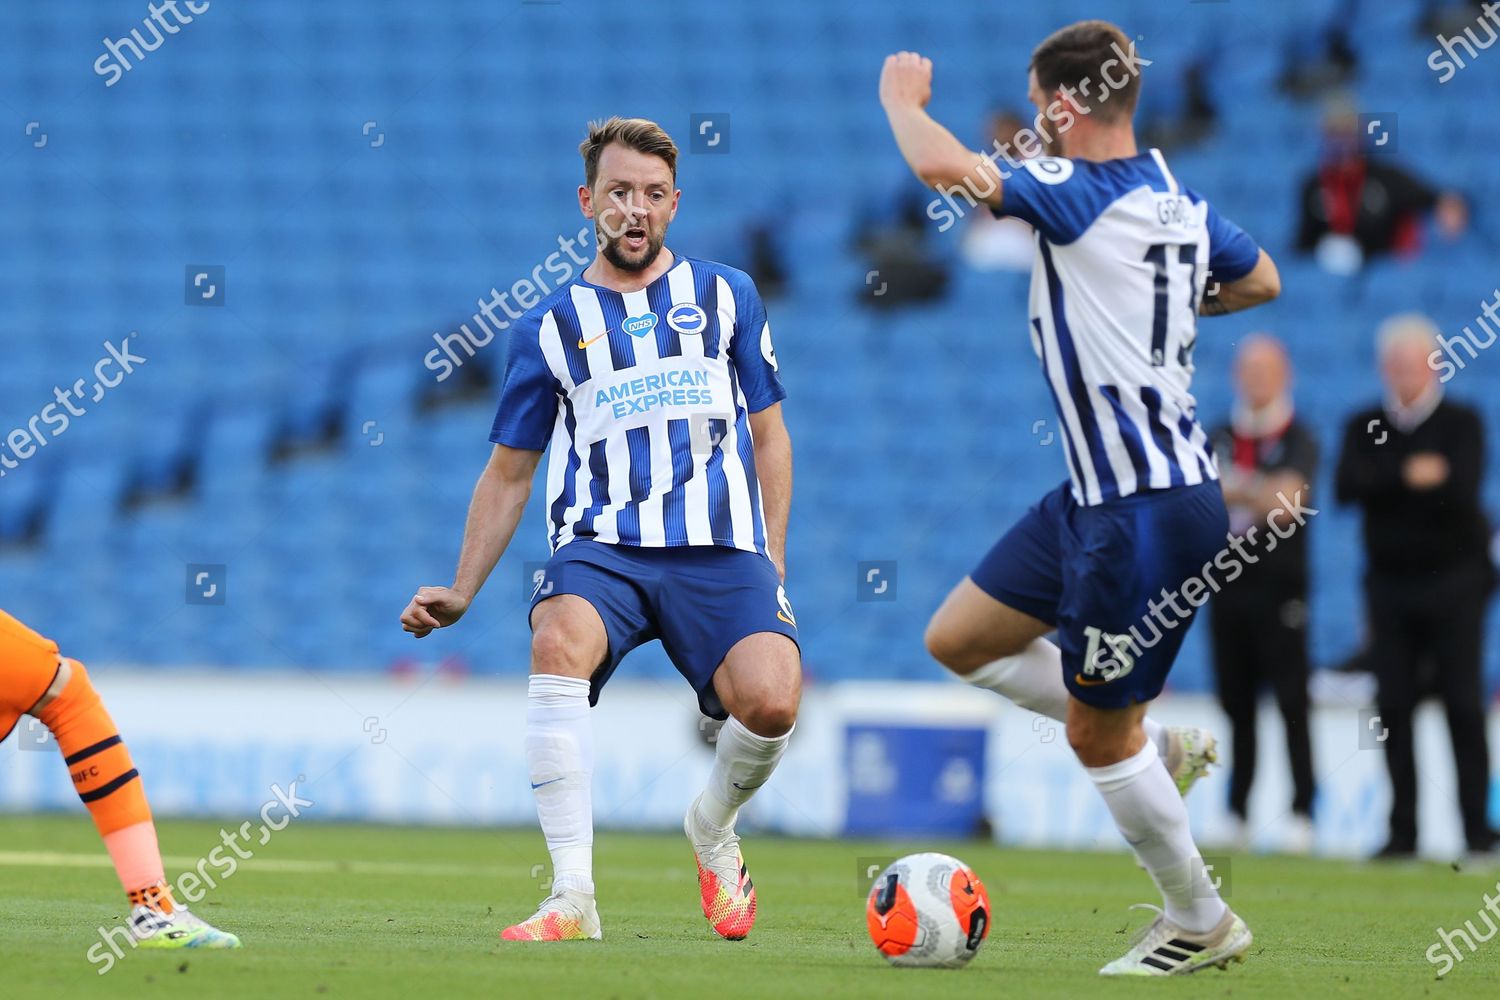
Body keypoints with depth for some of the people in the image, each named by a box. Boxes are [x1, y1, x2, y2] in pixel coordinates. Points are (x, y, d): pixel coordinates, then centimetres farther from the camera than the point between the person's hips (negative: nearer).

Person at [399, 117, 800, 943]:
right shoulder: (550, 327, 14)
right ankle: (572, 898, -33)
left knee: (770, 700, -27)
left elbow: (769, 436, 19)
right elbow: (508, 472, 20)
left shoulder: (725, 297, 15)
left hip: (718, 547, 0)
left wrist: (771, 556, 8)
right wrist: (461, 591, 11)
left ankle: (712, 828, 11)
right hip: (600, 543, 0)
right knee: (558, 644, -35)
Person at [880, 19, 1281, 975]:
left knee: (1097, 730, 5)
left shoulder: (1085, 195, -20)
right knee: (960, 640, 15)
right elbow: (1260, 279, 25)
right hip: (1096, 497, 9)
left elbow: (944, 166, -30)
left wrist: (902, 99, -10)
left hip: (1149, 513, -9)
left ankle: (1201, 922, 19)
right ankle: (1155, 748, 21)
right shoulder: (1177, 196, 7)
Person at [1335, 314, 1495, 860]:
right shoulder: (1365, 427, 9)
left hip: (1453, 582, -3)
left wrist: (1384, 487, -14)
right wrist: (1409, 475, -19)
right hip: (1390, 583, 3)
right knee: (1393, 707, 0)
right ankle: (1402, 830, 4)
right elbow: (1347, 486, -8)